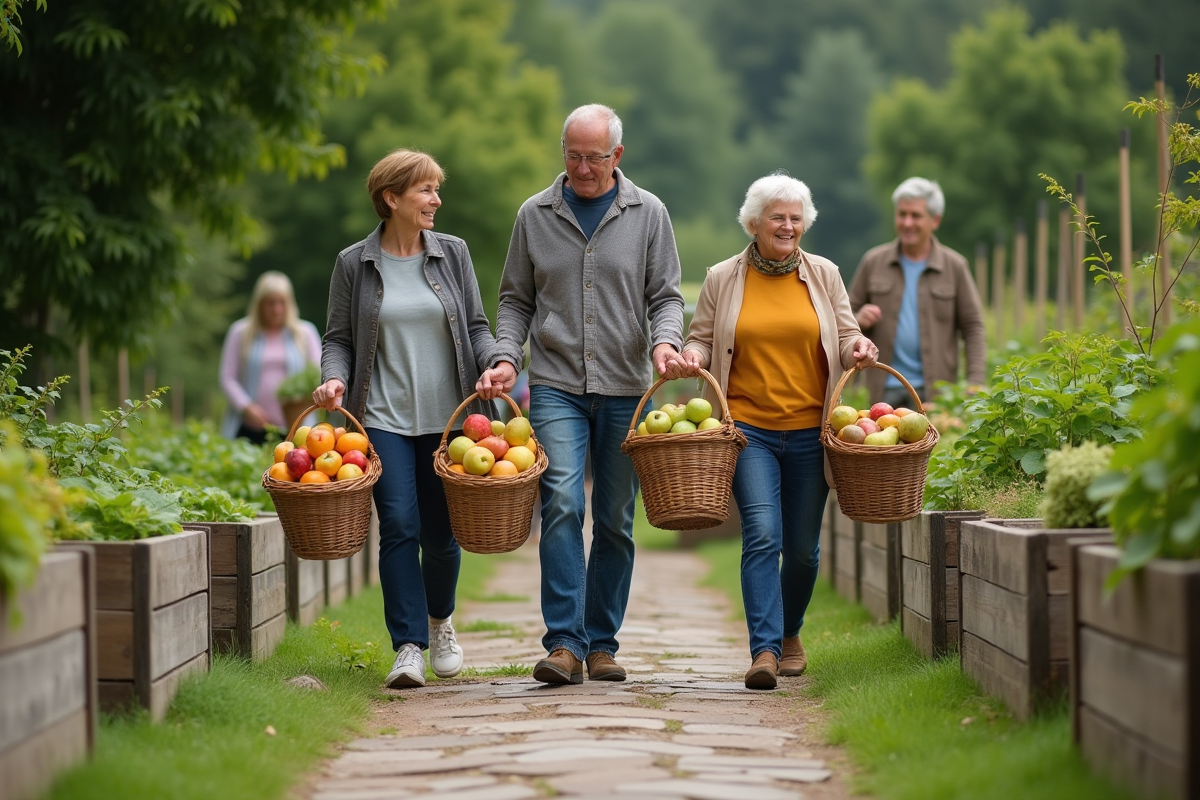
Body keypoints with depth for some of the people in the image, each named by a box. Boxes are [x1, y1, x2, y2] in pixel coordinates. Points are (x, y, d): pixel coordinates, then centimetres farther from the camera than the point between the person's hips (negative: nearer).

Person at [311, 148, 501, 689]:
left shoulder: (452, 254, 8)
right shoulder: (354, 264, 4)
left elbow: (476, 326, 10)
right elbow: (339, 338, 7)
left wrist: (494, 364, -10)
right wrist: (333, 379, -13)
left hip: (446, 418, 2)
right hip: (384, 419, -2)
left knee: (440, 532, 6)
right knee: (399, 526, -12)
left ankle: (439, 619, 35)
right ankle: (408, 646, -8)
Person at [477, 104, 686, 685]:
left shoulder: (647, 213, 6)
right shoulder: (535, 215, 8)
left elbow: (666, 295, 5)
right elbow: (515, 300, 11)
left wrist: (665, 340, -15)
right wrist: (506, 357, -4)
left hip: (625, 389, 1)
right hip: (556, 386, -1)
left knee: (615, 521, 5)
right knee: (561, 503, -16)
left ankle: (601, 643, 14)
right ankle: (564, 642, -17)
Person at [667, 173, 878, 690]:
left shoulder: (824, 276, 9)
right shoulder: (722, 280, 6)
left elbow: (846, 335, 13)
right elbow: (701, 338, 11)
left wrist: (857, 348, -10)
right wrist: (693, 357, -11)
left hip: (809, 430, 2)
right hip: (749, 428, -2)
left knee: (802, 547, 8)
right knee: (761, 536, -17)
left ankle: (790, 633, 31)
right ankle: (765, 649, -19)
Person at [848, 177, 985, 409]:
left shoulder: (954, 266, 4)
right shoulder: (873, 262, 7)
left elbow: (973, 327, 3)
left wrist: (974, 385, -8)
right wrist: (858, 320, -10)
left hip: (934, 390, -1)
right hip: (886, 389, 1)